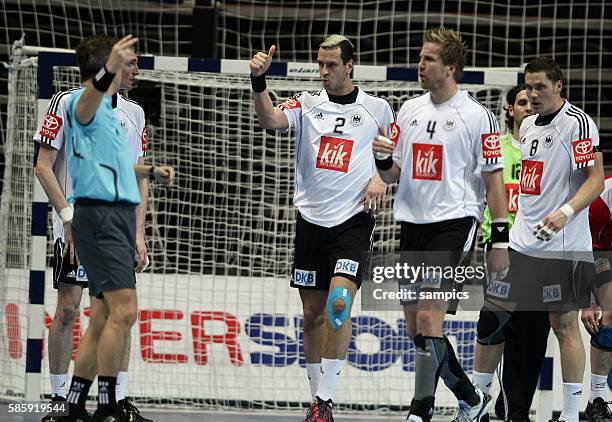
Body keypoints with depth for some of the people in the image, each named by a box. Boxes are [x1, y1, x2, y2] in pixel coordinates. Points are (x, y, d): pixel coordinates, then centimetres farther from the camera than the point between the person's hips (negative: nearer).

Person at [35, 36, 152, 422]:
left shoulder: (134, 113, 14)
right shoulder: (68, 102, -2)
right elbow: (43, 166, -4)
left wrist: (138, 232, 8)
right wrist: (69, 216, -13)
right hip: (77, 226, -5)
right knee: (68, 308, -5)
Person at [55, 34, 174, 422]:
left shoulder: (107, 110, 22)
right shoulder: (84, 103, -10)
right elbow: (90, 96, -38)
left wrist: (150, 171, 45)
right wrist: (109, 70, -56)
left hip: (117, 216, 10)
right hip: (101, 215, -10)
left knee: (104, 317, 10)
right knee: (124, 310, -18)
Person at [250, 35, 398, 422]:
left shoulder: (378, 109, 5)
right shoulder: (308, 104, 7)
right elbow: (272, 121, -12)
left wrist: (381, 179, -7)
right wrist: (259, 81, -27)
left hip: (354, 219, -3)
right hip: (311, 219, 3)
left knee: (339, 301, -19)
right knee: (313, 312, 6)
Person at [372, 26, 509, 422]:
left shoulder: (478, 116, -5)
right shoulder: (410, 110, 12)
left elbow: (494, 179, -4)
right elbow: (394, 175, 18)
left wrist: (501, 240, -8)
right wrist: (383, 158, -5)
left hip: (455, 223, -7)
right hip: (413, 223, 7)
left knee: (428, 318, -18)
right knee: (417, 326, 7)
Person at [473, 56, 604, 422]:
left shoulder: (577, 123, -9)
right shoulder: (528, 125, 14)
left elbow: (596, 180, -14)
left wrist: (565, 212, -28)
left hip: (563, 246, -8)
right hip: (522, 241, 8)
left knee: (565, 324, -4)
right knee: (491, 316, 7)